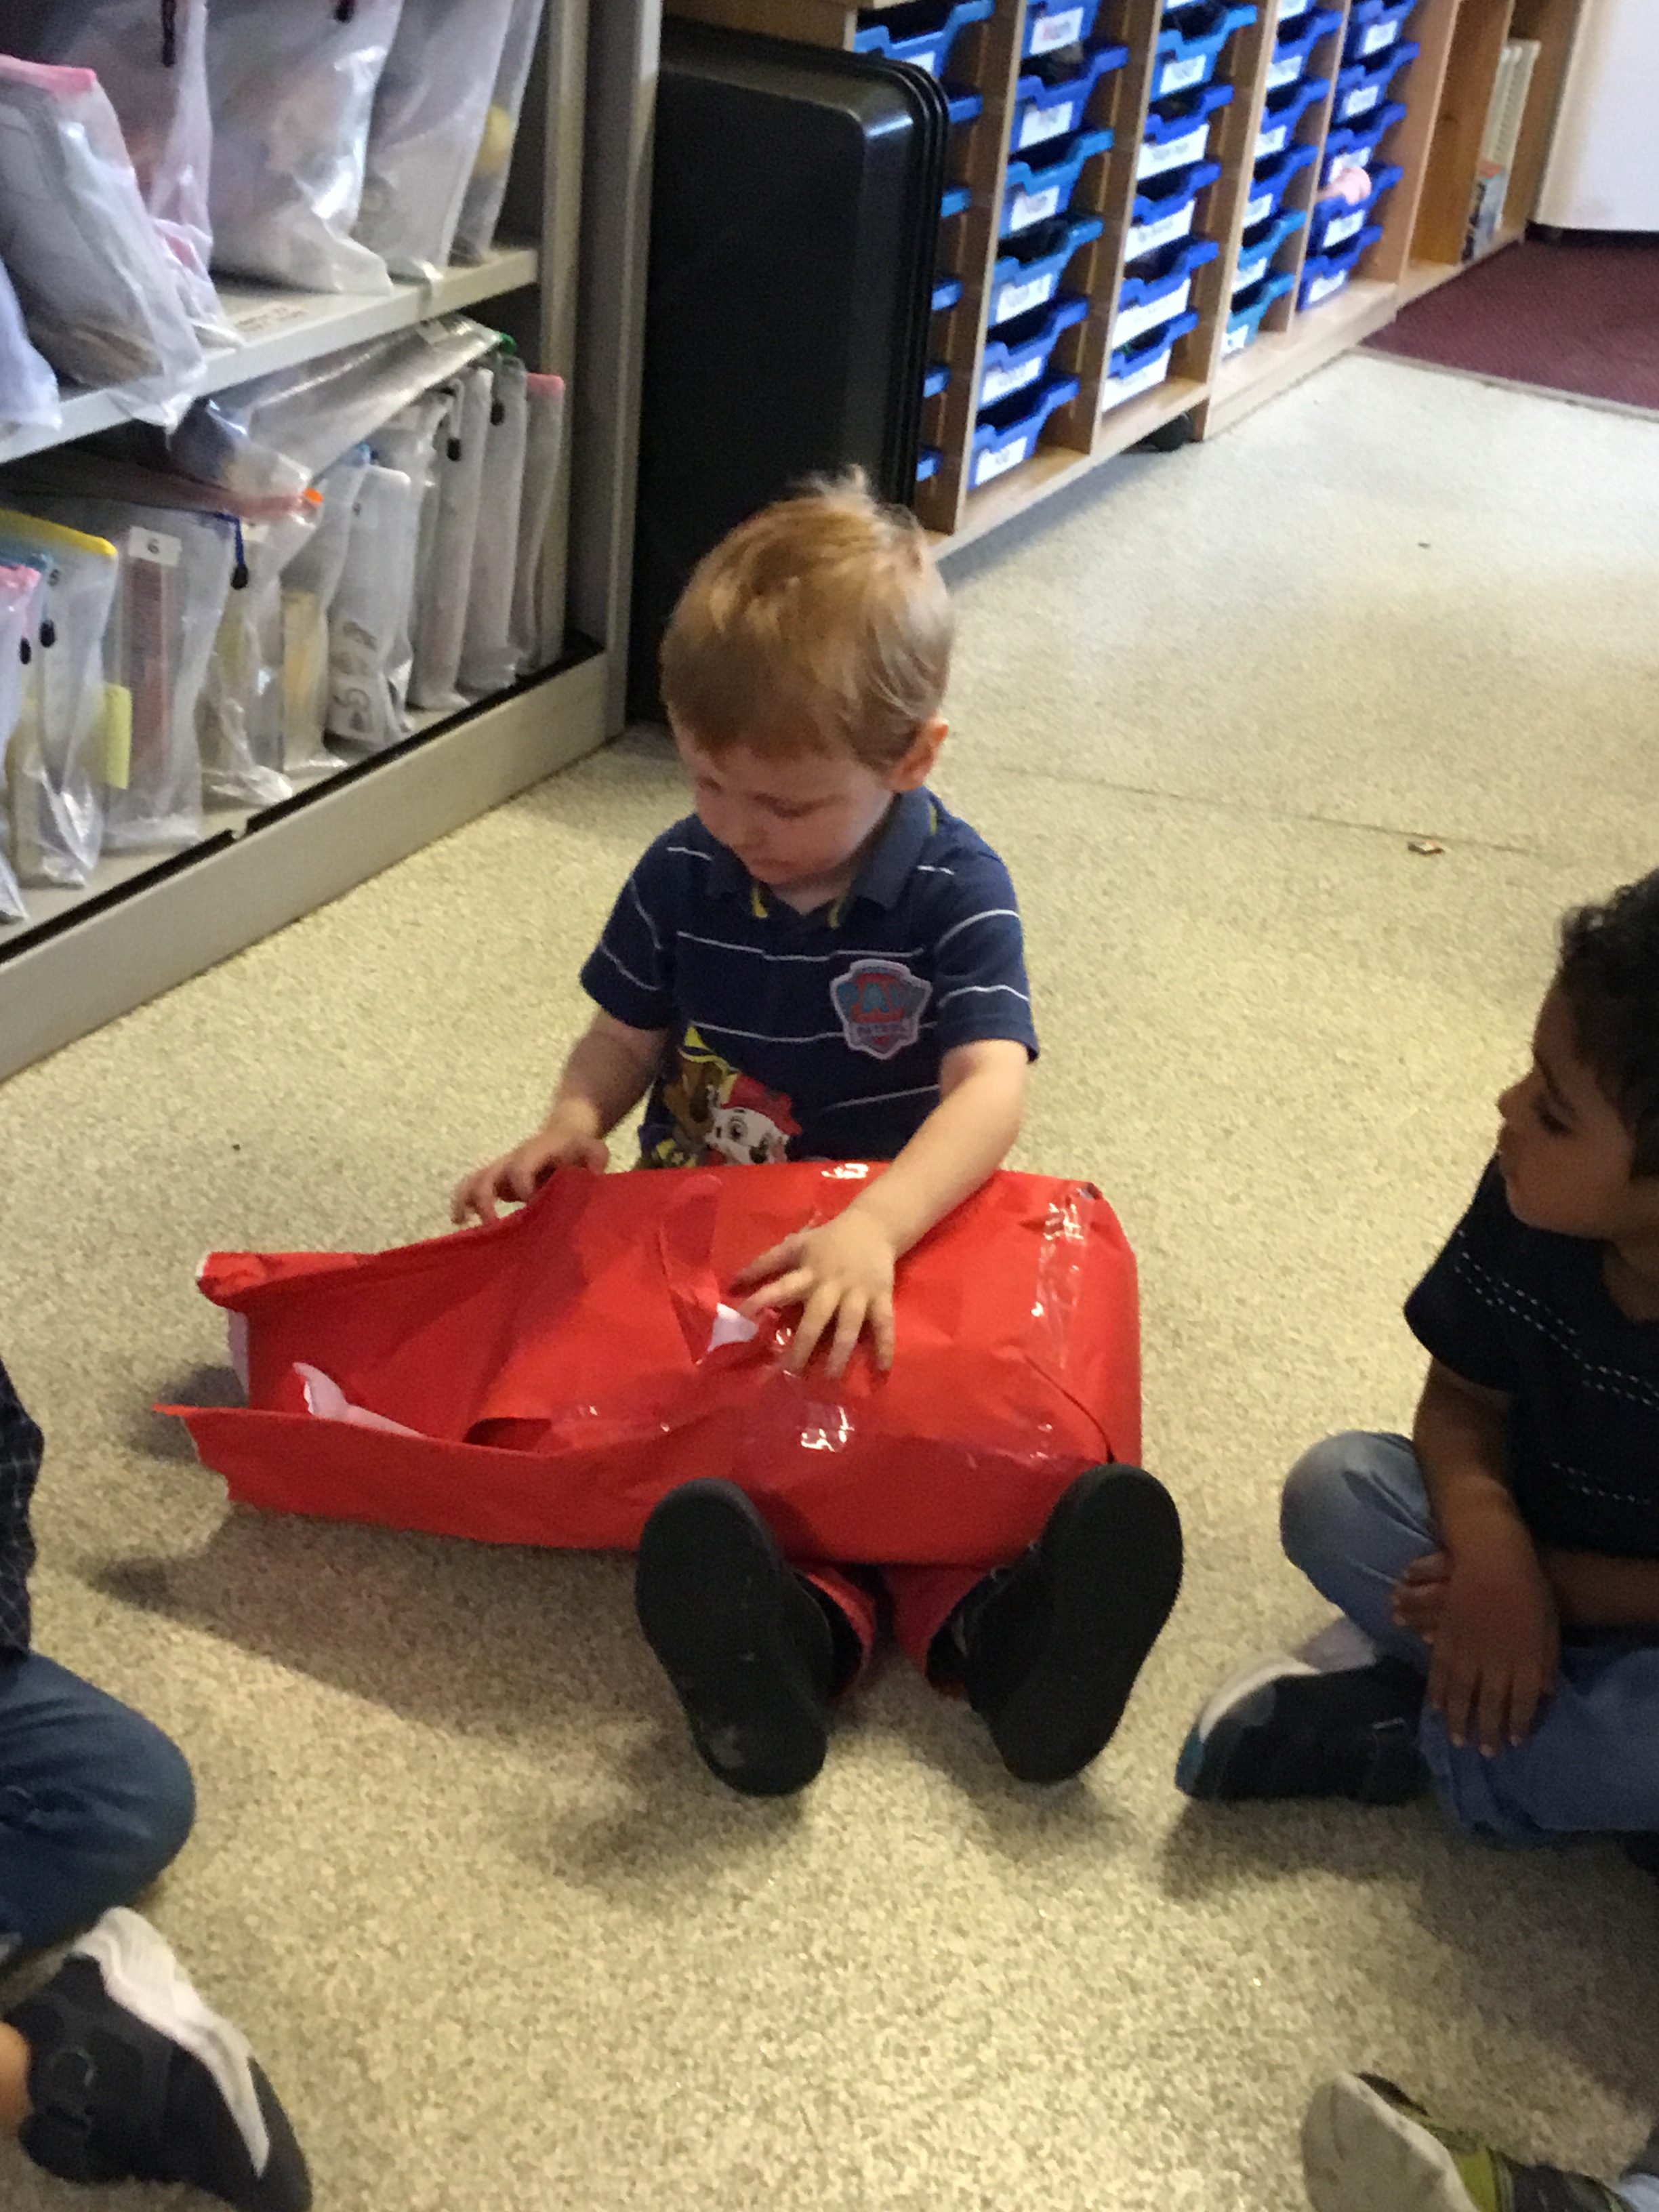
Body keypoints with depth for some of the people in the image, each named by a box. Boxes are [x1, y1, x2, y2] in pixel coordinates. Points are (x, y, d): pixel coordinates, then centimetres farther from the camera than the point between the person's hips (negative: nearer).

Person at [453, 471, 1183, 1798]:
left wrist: (871, 1229, -40)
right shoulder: (683, 876, 3)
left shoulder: (955, 891, -10)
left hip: (902, 1237, -1)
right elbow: (628, 1036, 14)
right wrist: (574, 1125, -11)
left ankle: (987, 1624, -49)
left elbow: (991, 1091, -22)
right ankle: (805, 1626, -52)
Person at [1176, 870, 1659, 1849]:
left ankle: (1385, 1738, -14)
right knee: (1336, 1488, -15)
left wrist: (1554, 1583, -23)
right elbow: (1462, 1402, -7)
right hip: (1532, 1554, 5)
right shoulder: (1529, 1206, -18)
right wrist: (1489, 1540, -26)